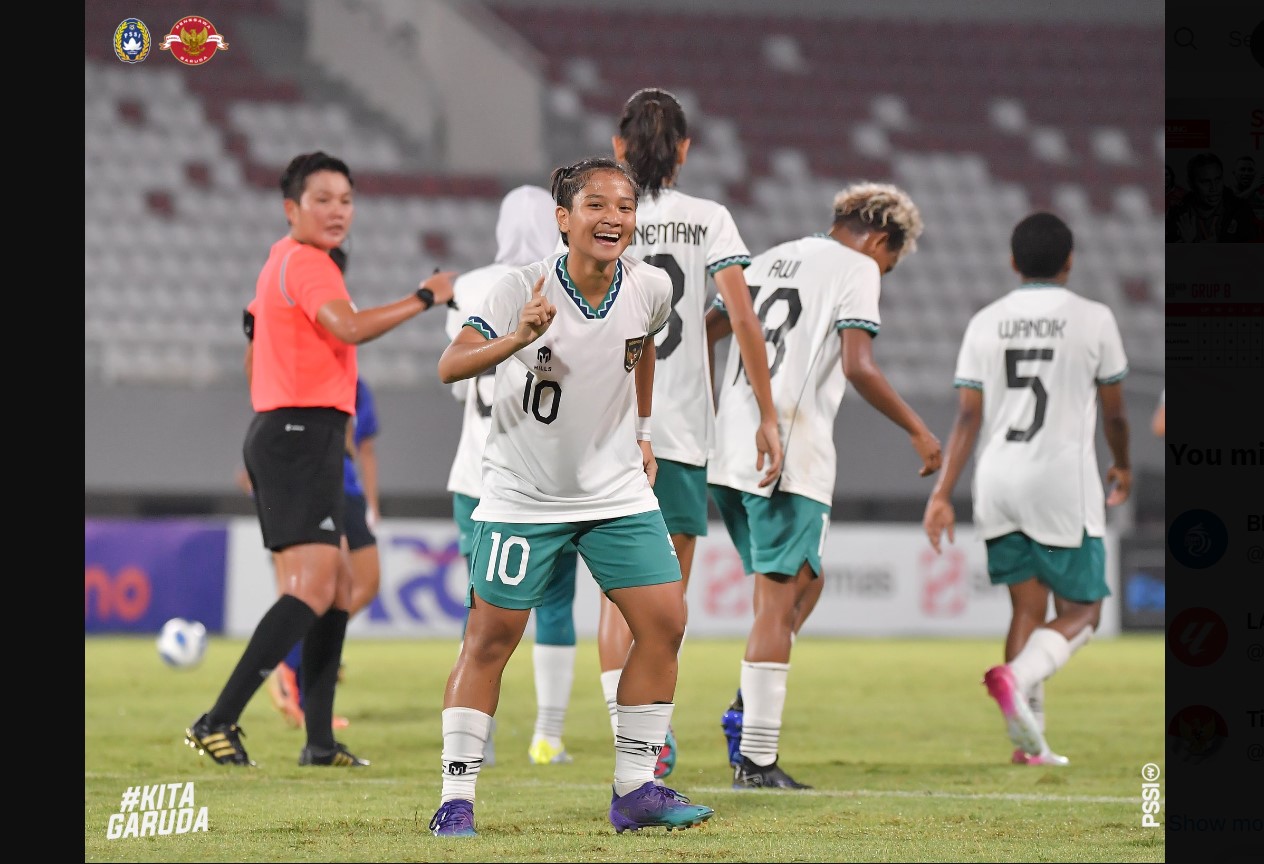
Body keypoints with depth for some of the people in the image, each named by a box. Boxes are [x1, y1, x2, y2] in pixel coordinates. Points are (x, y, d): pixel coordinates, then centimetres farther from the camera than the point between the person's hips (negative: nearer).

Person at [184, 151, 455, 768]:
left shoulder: (285, 259, 20)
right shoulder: (304, 262, -12)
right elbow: (349, 328, -28)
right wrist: (425, 298, -19)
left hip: (284, 434, 11)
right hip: (303, 433, -11)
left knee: (337, 590, 12)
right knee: (313, 589, -17)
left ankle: (320, 741, 12)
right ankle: (218, 723, -23)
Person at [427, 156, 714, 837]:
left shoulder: (650, 288, -6)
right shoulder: (523, 289, -19)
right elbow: (449, 367, -28)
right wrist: (516, 339, -44)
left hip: (618, 490, 4)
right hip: (522, 494, -4)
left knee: (664, 623, -4)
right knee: (490, 636, -3)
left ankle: (634, 789, 6)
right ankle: (456, 799, 3)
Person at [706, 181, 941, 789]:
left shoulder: (770, 261, 20)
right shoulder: (855, 268, -2)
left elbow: (703, 335, 20)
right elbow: (858, 367, -15)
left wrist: (705, 416, 30)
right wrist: (918, 431, -7)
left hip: (730, 457, 7)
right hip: (791, 463, -7)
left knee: (804, 582, 21)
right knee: (777, 604, -4)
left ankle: (748, 710, 5)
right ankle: (757, 759, -6)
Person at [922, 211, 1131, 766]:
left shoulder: (986, 323, 5)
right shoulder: (1093, 319, -2)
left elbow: (967, 416, 0)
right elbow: (1113, 412, 5)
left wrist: (942, 493, 0)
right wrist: (1122, 467, 24)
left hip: (998, 477, 4)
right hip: (1065, 481, -4)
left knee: (1027, 607, 12)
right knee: (1080, 614, 4)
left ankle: (1029, 739, 5)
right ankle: (1018, 677, -25)